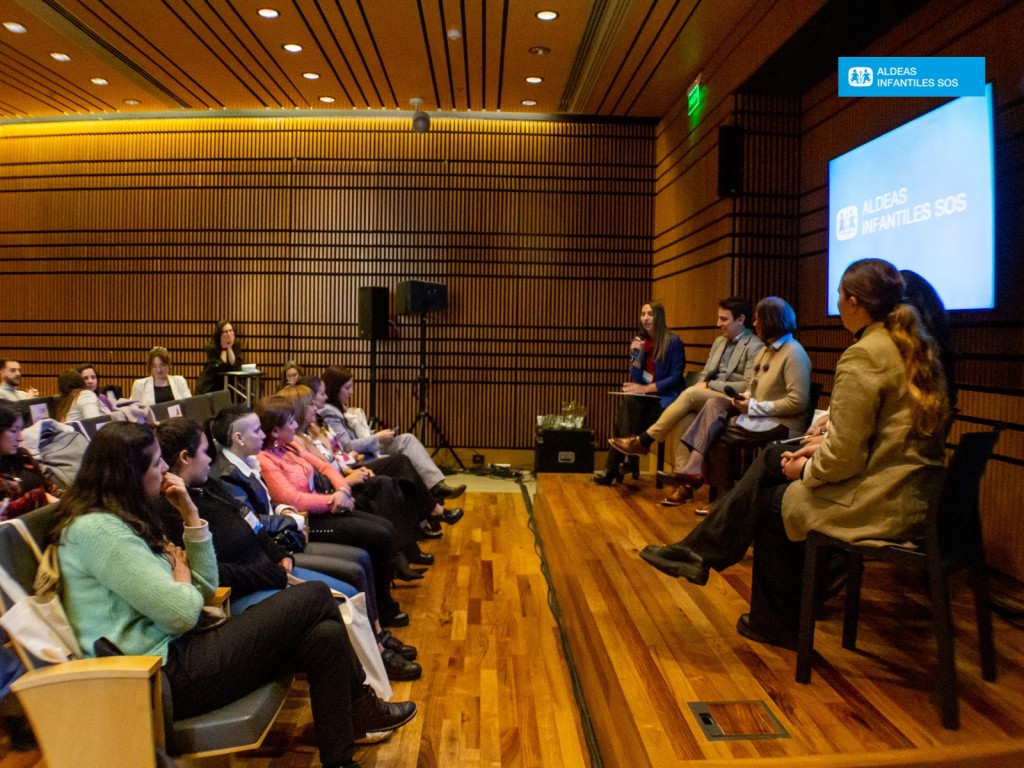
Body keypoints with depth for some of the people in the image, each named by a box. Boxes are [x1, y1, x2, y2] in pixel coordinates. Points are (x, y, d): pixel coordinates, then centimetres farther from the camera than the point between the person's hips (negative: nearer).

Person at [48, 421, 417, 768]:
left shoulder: (117, 520, 13)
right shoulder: (97, 529, -17)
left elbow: (206, 586, 13)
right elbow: (181, 614, -22)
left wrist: (189, 513, 4)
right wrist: (180, 567, -1)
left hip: (173, 655, 9)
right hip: (163, 677, -9)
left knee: (326, 636, -4)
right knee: (315, 596, -9)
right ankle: (360, 705, 11)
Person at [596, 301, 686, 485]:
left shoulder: (673, 341, -8)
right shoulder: (639, 341, 7)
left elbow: (676, 377, -12)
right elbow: (636, 378, 2)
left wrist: (645, 389, -17)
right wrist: (635, 355, -14)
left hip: (665, 397, -4)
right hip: (644, 396, 4)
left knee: (628, 408, -27)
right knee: (628, 403, -29)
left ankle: (614, 467, -17)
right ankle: (627, 459, -26)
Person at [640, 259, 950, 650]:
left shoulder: (862, 356, -20)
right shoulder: (917, 346, 10)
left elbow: (845, 458, -21)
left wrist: (807, 468, -3)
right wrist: (826, 442, 11)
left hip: (878, 503, -9)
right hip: (912, 491, 9)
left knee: (772, 503, 12)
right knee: (774, 457, 15)